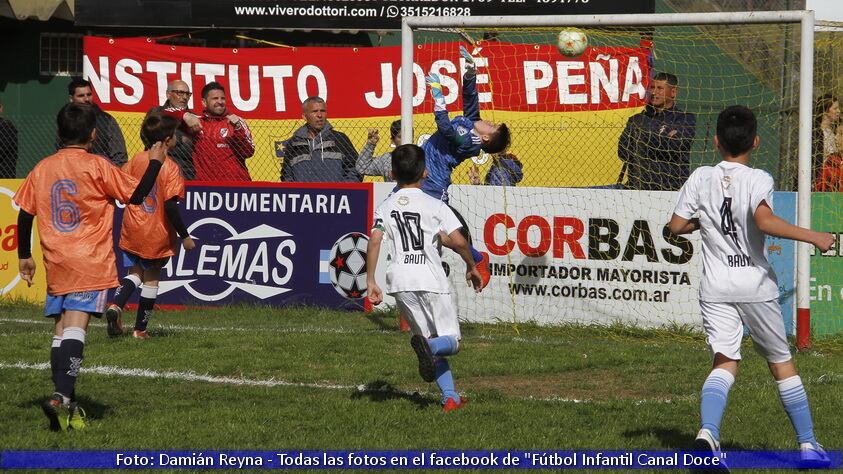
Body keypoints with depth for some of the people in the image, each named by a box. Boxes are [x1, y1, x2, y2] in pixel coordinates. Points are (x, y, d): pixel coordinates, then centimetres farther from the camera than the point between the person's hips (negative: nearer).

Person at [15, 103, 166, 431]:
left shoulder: (42, 169, 7)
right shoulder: (96, 166, -7)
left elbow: (25, 214, 10)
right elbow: (135, 195, -2)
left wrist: (24, 256, 21)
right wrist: (155, 162, 11)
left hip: (55, 262, 5)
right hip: (90, 262, -5)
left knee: (62, 329, 11)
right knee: (75, 328, -13)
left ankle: (65, 403, 11)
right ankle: (62, 398, -28)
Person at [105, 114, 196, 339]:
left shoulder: (137, 160, -3)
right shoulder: (170, 168, -18)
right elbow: (170, 206, -21)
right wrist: (184, 236, -13)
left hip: (133, 230, 4)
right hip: (157, 235, -4)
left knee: (136, 272, 19)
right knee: (152, 278, 11)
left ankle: (116, 304, -7)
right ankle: (140, 328, 18)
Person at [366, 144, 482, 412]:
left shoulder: (385, 207, 8)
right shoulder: (434, 206, 0)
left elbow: (374, 241, -7)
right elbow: (458, 241, -9)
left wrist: (370, 282, -7)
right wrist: (472, 267, 8)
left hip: (400, 281, 4)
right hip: (430, 279, -3)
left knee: (429, 336, 15)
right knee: (451, 341, 3)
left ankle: (450, 397, 8)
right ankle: (428, 347, -32)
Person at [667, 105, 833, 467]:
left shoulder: (701, 179, 2)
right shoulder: (758, 180, -8)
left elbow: (676, 226, 3)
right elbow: (764, 221, -26)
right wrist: (812, 237, -21)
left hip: (716, 288, 2)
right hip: (756, 286, -2)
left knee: (725, 363, -2)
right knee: (782, 365, 11)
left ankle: (707, 432, -28)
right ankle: (807, 444, 16)